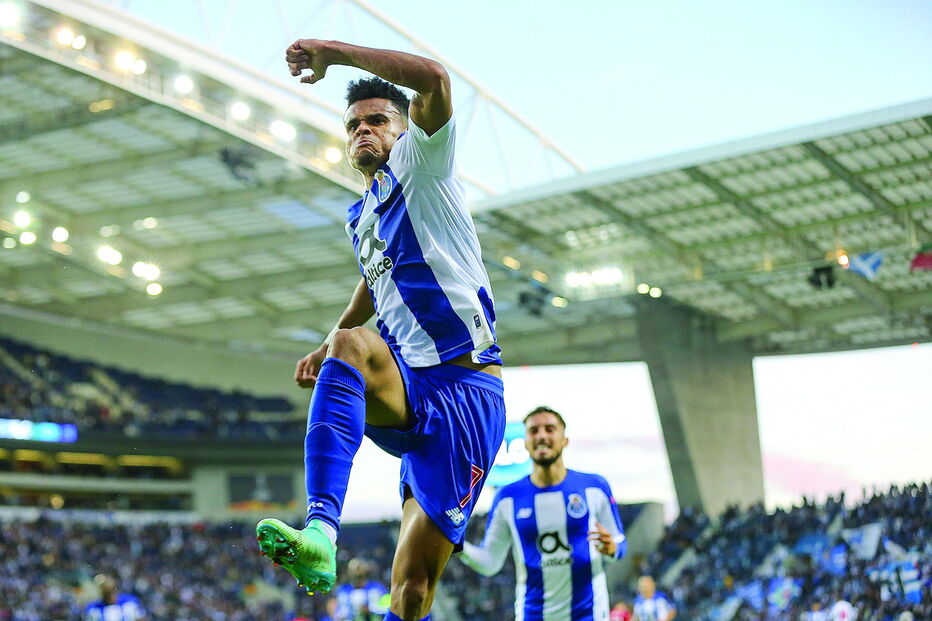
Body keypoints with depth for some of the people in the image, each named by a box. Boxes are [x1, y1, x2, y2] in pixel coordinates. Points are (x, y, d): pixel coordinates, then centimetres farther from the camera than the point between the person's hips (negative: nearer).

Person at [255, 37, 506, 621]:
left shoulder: (422, 164, 1)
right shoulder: (360, 217, 21)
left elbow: (434, 78, -18)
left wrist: (334, 51, -12)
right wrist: (329, 342, 27)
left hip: (466, 394, -5)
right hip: (408, 393, 5)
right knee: (350, 344, -32)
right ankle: (320, 533, -46)